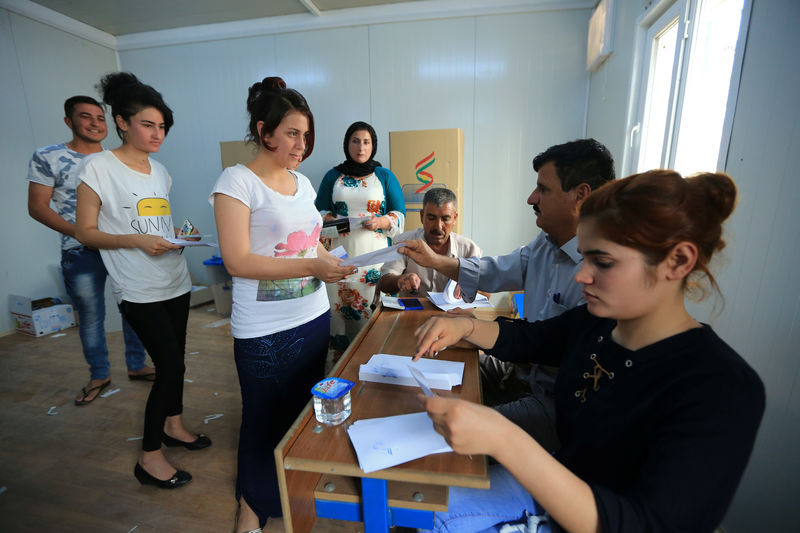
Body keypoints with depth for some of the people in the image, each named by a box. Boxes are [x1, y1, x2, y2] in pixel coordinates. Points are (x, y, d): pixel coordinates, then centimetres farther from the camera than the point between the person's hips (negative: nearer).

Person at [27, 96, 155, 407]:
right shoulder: (47, 157, -1)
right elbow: (37, 207, -3)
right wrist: (78, 232, -17)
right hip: (81, 254, -2)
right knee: (90, 317, 8)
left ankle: (136, 366, 26)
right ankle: (99, 375, 27)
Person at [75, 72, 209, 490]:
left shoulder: (160, 171, 11)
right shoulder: (99, 167, -8)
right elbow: (86, 231, -8)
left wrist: (180, 233, 0)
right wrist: (138, 241, -22)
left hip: (175, 281, 7)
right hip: (139, 290, -6)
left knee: (174, 358, 15)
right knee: (170, 365, -5)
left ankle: (173, 425, 37)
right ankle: (149, 456, 15)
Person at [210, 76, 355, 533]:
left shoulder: (303, 182, 8)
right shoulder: (238, 181, -12)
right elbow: (238, 260, -18)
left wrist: (336, 266, 1)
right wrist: (313, 266, -24)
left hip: (314, 317, 7)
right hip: (265, 332, -6)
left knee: (305, 410, 22)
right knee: (265, 421, 13)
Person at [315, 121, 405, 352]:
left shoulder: (385, 176, 11)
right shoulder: (333, 176, 14)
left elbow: (400, 215, 7)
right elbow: (319, 211, 14)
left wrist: (381, 222, -13)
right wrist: (331, 221, -8)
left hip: (374, 255, -1)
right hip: (341, 254, 1)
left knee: (373, 307, -5)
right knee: (338, 304, -1)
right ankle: (341, 352, 15)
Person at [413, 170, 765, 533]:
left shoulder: (723, 390, -27)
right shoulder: (592, 323, -9)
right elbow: (526, 338, 7)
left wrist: (502, 440, -45)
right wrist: (463, 326, -13)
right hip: (551, 489, 5)